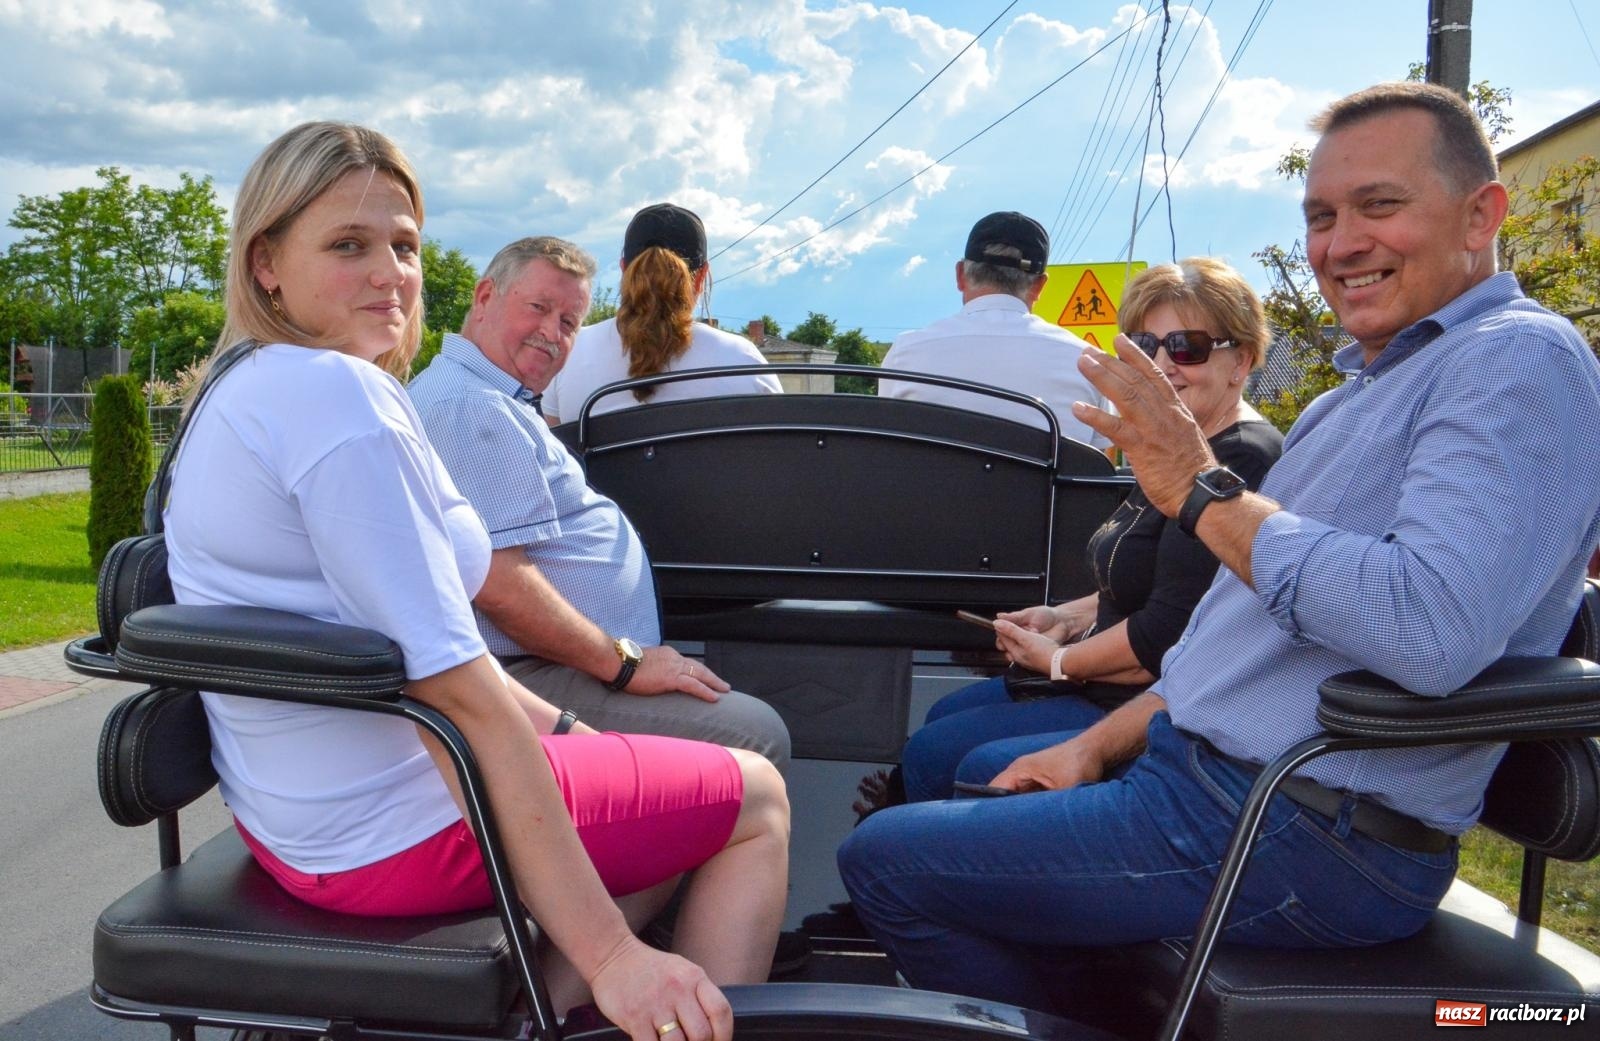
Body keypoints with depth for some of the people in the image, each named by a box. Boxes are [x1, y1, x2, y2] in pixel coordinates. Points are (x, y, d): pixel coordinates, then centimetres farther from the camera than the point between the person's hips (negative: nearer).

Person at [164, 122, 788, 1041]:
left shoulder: (242, 394, 10)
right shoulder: (340, 392, -22)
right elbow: (454, 687, -27)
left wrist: (566, 729, 13)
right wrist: (608, 951, -26)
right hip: (396, 834, -10)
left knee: (687, 787, 24)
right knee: (756, 797, 8)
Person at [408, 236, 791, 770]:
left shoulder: (500, 405, 22)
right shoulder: (471, 407, -16)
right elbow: (498, 582, -24)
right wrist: (627, 663, -19)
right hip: (531, 679, -12)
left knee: (758, 719, 13)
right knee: (756, 735, -18)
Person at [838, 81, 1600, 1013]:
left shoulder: (1518, 362, -15)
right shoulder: (1368, 387, 17)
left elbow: (1431, 633, -32)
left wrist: (1203, 492, -23)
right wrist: (1100, 745, 12)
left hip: (1311, 839, -10)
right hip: (1199, 764, 10)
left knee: (885, 859, -10)